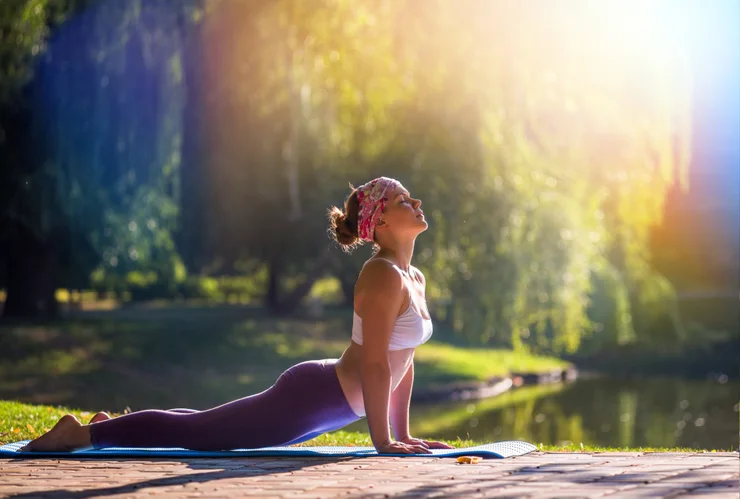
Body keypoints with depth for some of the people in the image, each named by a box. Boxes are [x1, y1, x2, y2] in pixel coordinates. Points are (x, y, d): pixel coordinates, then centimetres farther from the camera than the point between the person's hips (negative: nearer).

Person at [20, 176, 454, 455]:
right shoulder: (383, 276, -21)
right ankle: (83, 433, 2)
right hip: (311, 396, -10)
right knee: (193, 431, -5)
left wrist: (403, 433, 14)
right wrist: (383, 441, -24)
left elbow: (403, 361, 16)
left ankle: (115, 425, 34)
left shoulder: (415, 279, 10)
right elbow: (374, 363, -26)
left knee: (207, 427, 24)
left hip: (327, 399, 10)